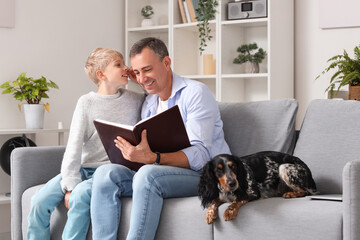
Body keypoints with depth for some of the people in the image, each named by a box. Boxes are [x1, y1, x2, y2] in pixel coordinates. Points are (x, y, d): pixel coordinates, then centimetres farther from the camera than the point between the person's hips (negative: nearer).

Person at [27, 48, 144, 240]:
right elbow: (74, 145, -3)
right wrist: (69, 185, -14)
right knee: (40, 201, -17)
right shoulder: (86, 103, 3)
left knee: (81, 195, -32)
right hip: (84, 167, 2)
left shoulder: (137, 100, 7)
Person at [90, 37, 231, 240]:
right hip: (161, 172, 7)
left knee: (148, 174, -35)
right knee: (105, 174, -16)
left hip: (204, 173, -7)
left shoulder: (196, 92, -8)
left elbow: (200, 155, -19)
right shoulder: (148, 104, 17)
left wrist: (152, 158, -35)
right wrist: (135, 153, -8)